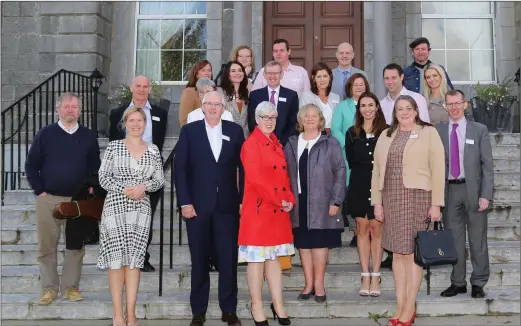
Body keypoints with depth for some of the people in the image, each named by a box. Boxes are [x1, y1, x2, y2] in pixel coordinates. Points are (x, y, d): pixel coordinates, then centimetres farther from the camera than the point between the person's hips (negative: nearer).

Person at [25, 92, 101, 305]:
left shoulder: (89, 136, 5)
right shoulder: (45, 134, 1)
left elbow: (95, 167, 11)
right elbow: (31, 165, 3)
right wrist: (39, 191, -3)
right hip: (48, 199, -1)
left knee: (77, 245, 4)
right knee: (47, 246, 4)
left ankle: (71, 287, 16)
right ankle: (49, 288, 16)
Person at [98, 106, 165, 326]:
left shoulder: (153, 150, 8)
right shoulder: (114, 146, 2)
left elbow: (160, 180, 8)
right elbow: (103, 177, -2)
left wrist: (143, 186, -11)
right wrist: (124, 189, -15)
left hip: (141, 209, 2)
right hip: (116, 207, -2)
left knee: (134, 258, 3)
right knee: (117, 257, -2)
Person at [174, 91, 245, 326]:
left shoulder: (235, 130, 6)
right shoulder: (189, 131, 4)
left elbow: (243, 167, 6)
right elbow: (179, 169, -1)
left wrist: (243, 199, -1)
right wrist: (184, 202, -8)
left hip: (227, 205, 1)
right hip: (197, 205, -1)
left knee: (229, 260, 4)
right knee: (199, 260, 7)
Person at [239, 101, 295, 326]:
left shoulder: (276, 144, 14)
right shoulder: (251, 144, -9)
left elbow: (284, 175, 15)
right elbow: (256, 179, -16)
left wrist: (289, 200, -1)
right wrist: (280, 201, -13)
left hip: (279, 210, 7)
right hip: (258, 208, -7)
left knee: (274, 257, 12)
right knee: (257, 258, 1)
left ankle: (278, 305, 19)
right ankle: (257, 308, 11)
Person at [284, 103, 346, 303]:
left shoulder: (330, 143, 1)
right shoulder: (292, 144, 10)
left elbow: (340, 172, -3)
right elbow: (286, 173, 7)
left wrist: (335, 201, -10)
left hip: (321, 203, -3)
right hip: (299, 202, 3)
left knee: (319, 242, 0)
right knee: (303, 243, 7)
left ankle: (319, 284, 11)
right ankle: (309, 284, 16)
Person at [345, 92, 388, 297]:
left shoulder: (386, 132, 2)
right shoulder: (352, 133, 9)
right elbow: (351, 161, 8)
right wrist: (372, 164, -1)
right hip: (359, 186, 2)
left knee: (376, 230, 0)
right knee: (362, 230, 5)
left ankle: (375, 277, 6)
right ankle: (365, 276, 10)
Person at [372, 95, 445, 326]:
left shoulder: (428, 133, 0)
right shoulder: (386, 135, 12)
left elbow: (437, 170, -4)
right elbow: (377, 171, 11)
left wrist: (436, 203, -9)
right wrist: (377, 202, 5)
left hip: (417, 197, -4)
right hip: (392, 199, 4)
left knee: (413, 252, -1)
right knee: (397, 253, 7)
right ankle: (400, 306, 13)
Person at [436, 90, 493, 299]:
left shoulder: (479, 130, 2)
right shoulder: (437, 131, 5)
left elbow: (487, 165, 0)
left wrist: (485, 195, -9)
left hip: (473, 190, -1)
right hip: (449, 190, 1)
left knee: (477, 239, 5)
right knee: (454, 239, 7)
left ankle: (478, 283, 16)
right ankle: (458, 282, 19)